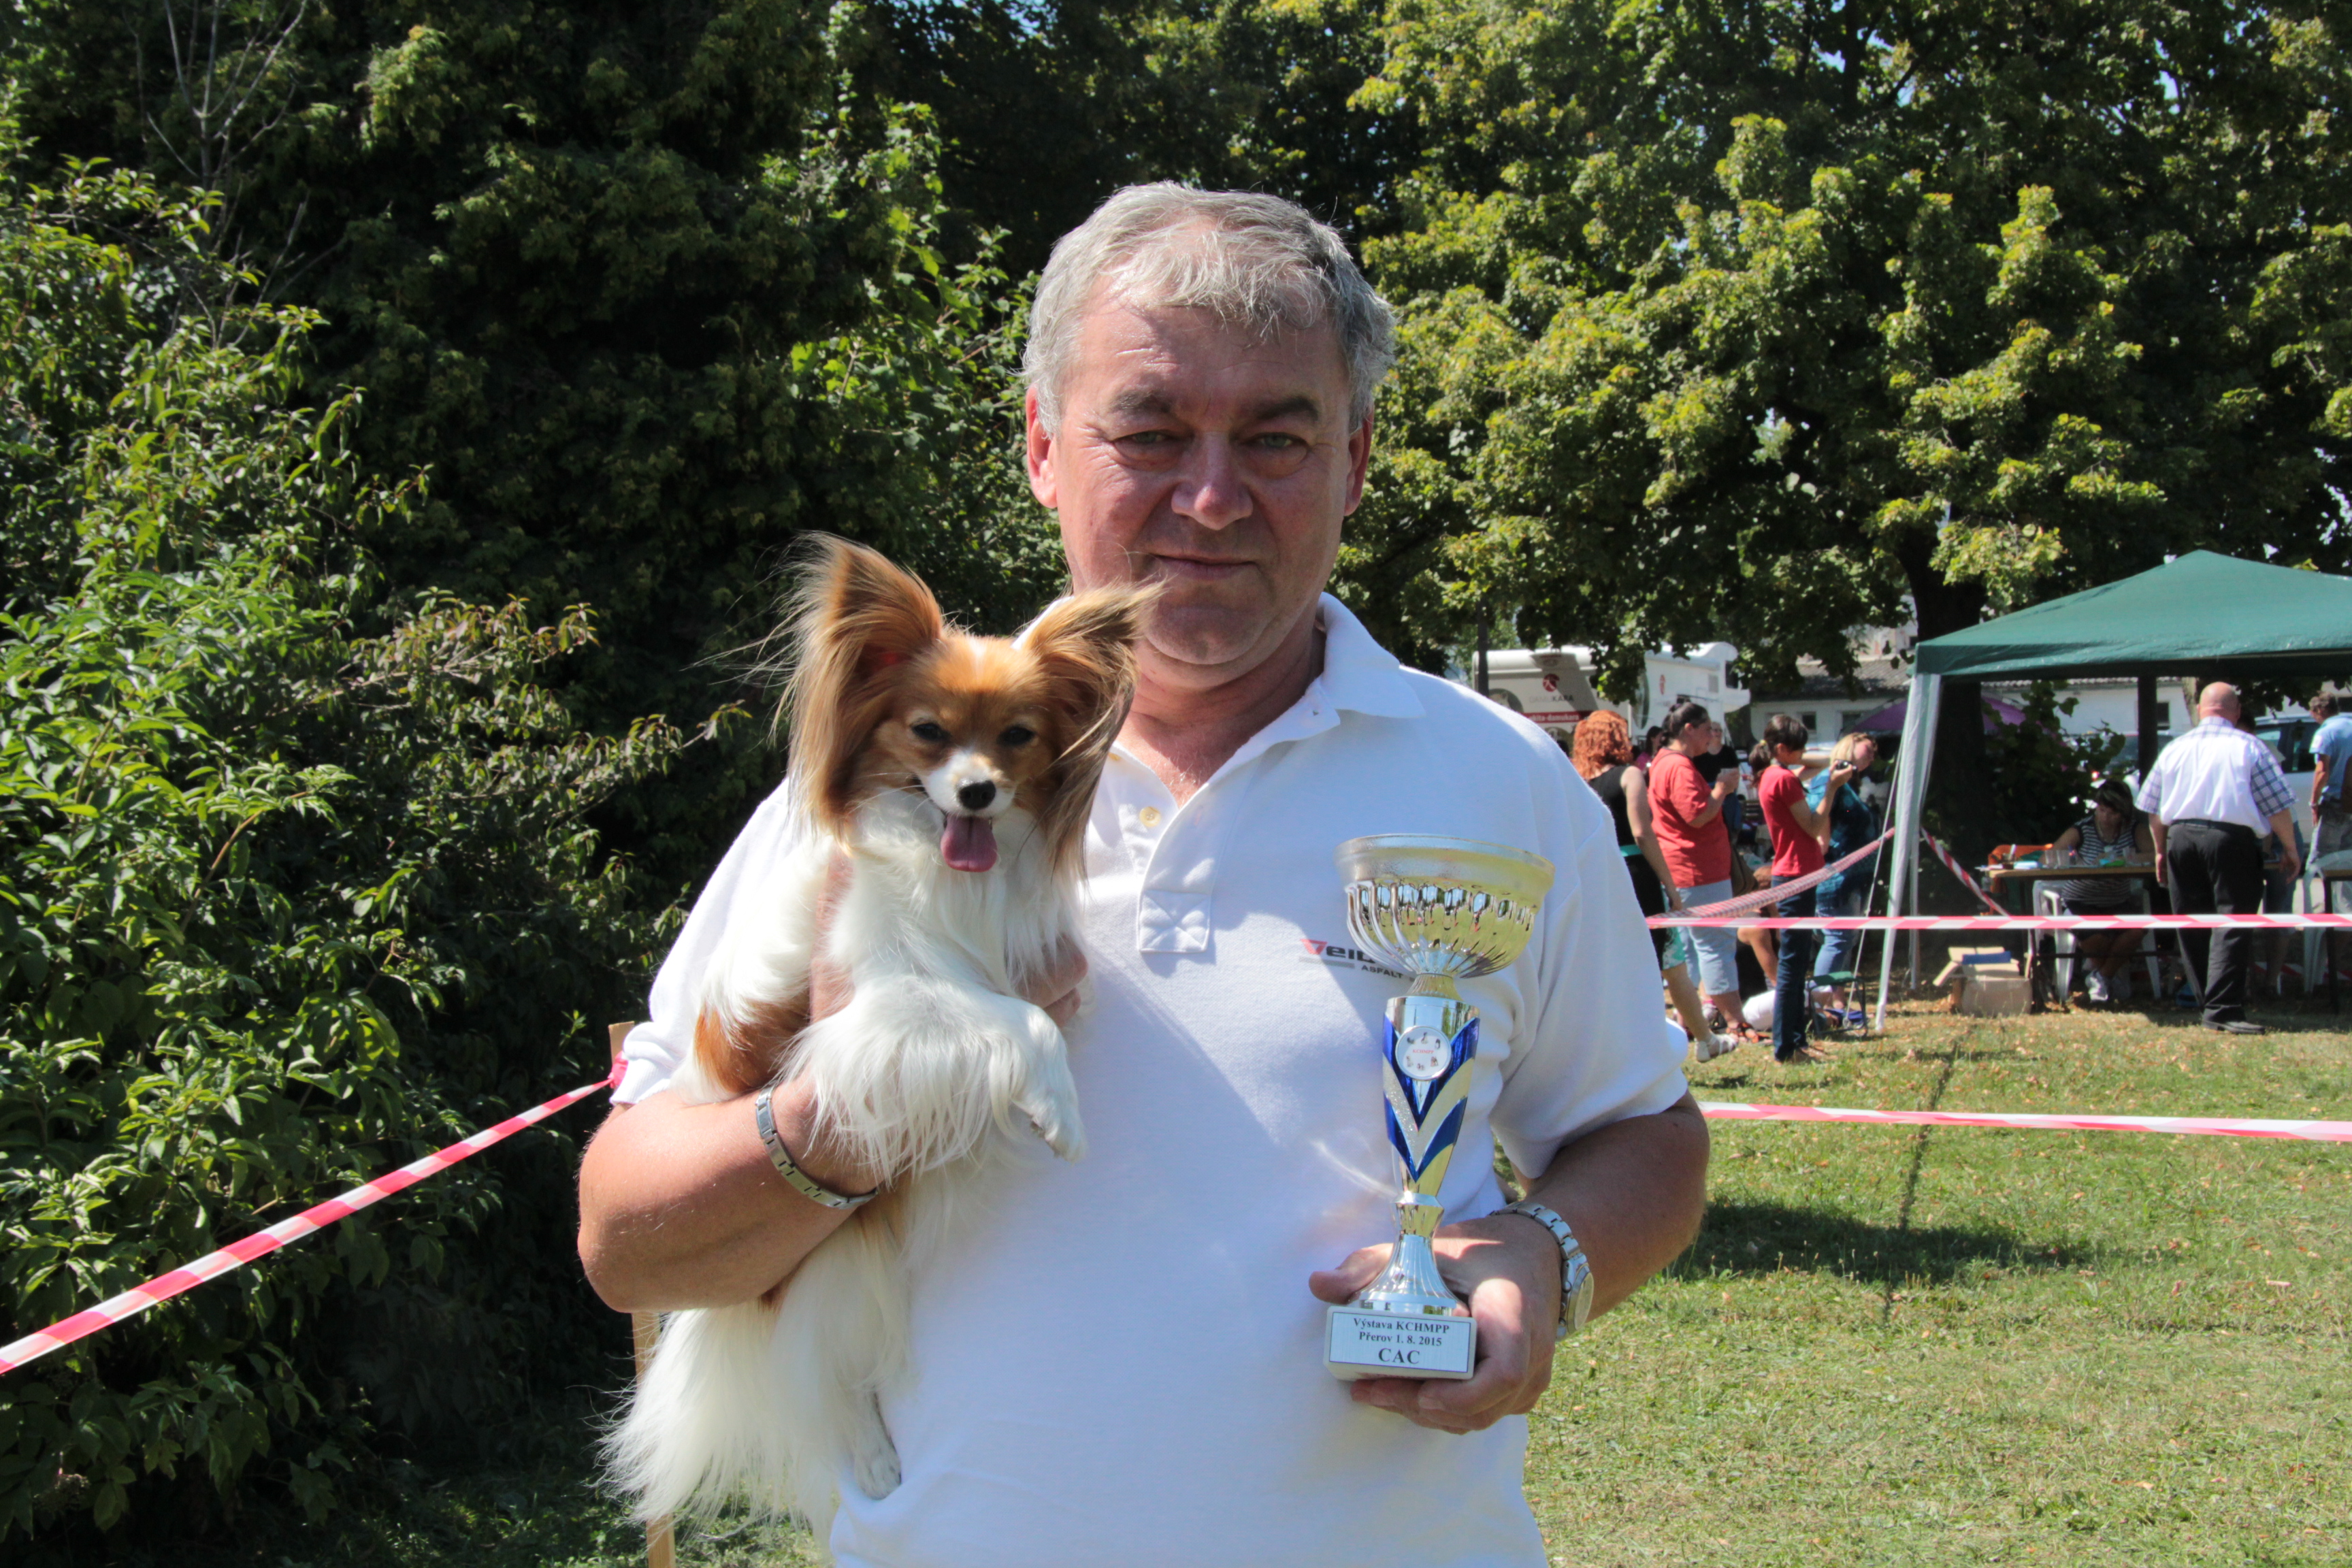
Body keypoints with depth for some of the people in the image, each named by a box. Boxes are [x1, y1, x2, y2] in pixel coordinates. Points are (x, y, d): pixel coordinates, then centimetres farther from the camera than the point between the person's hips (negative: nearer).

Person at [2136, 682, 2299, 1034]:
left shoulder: (2175, 749, 12)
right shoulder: (2249, 748, 0)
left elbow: (2154, 809, 15)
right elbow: (2278, 806, -2)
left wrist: (2161, 850, 26)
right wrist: (2290, 850, 8)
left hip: (2180, 837, 4)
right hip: (2231, 840, -4)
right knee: (2232, 923, -7)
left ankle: (2200, 991, 21)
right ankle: (2223, 1008, -16)